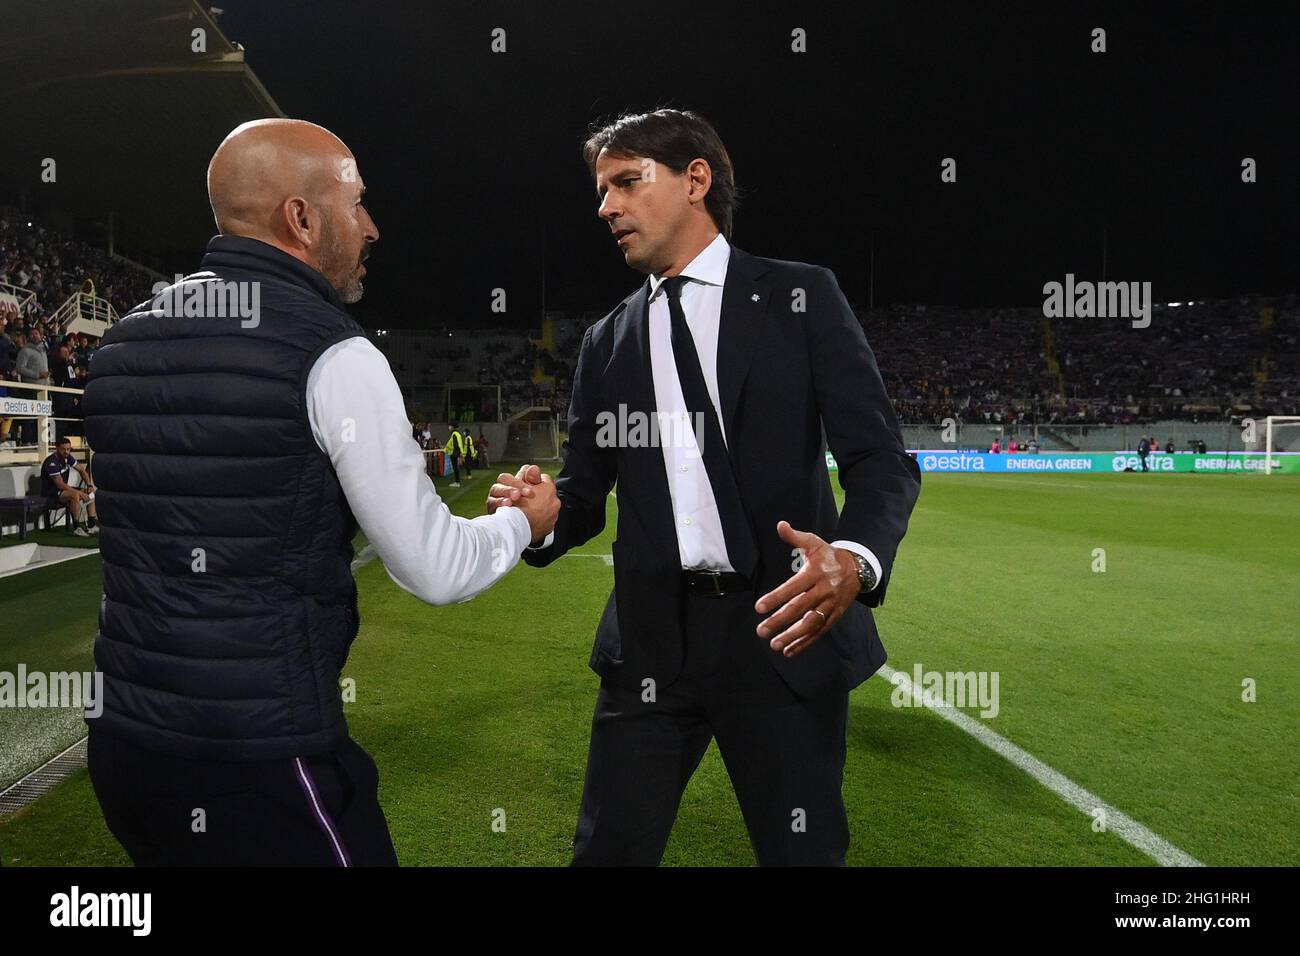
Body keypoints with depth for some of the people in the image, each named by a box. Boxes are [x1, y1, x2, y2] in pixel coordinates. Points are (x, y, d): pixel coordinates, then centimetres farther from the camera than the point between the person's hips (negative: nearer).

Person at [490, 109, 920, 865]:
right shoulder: (608, 341, 12)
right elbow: (588, 490, 13)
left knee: (803, 851, 9)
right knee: (608, 850, 8)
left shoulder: (800, 296, 1)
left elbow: (880, 455, -7)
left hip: (785, 627, -3)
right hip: (654, 639, 3)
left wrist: (856, 560, -27)